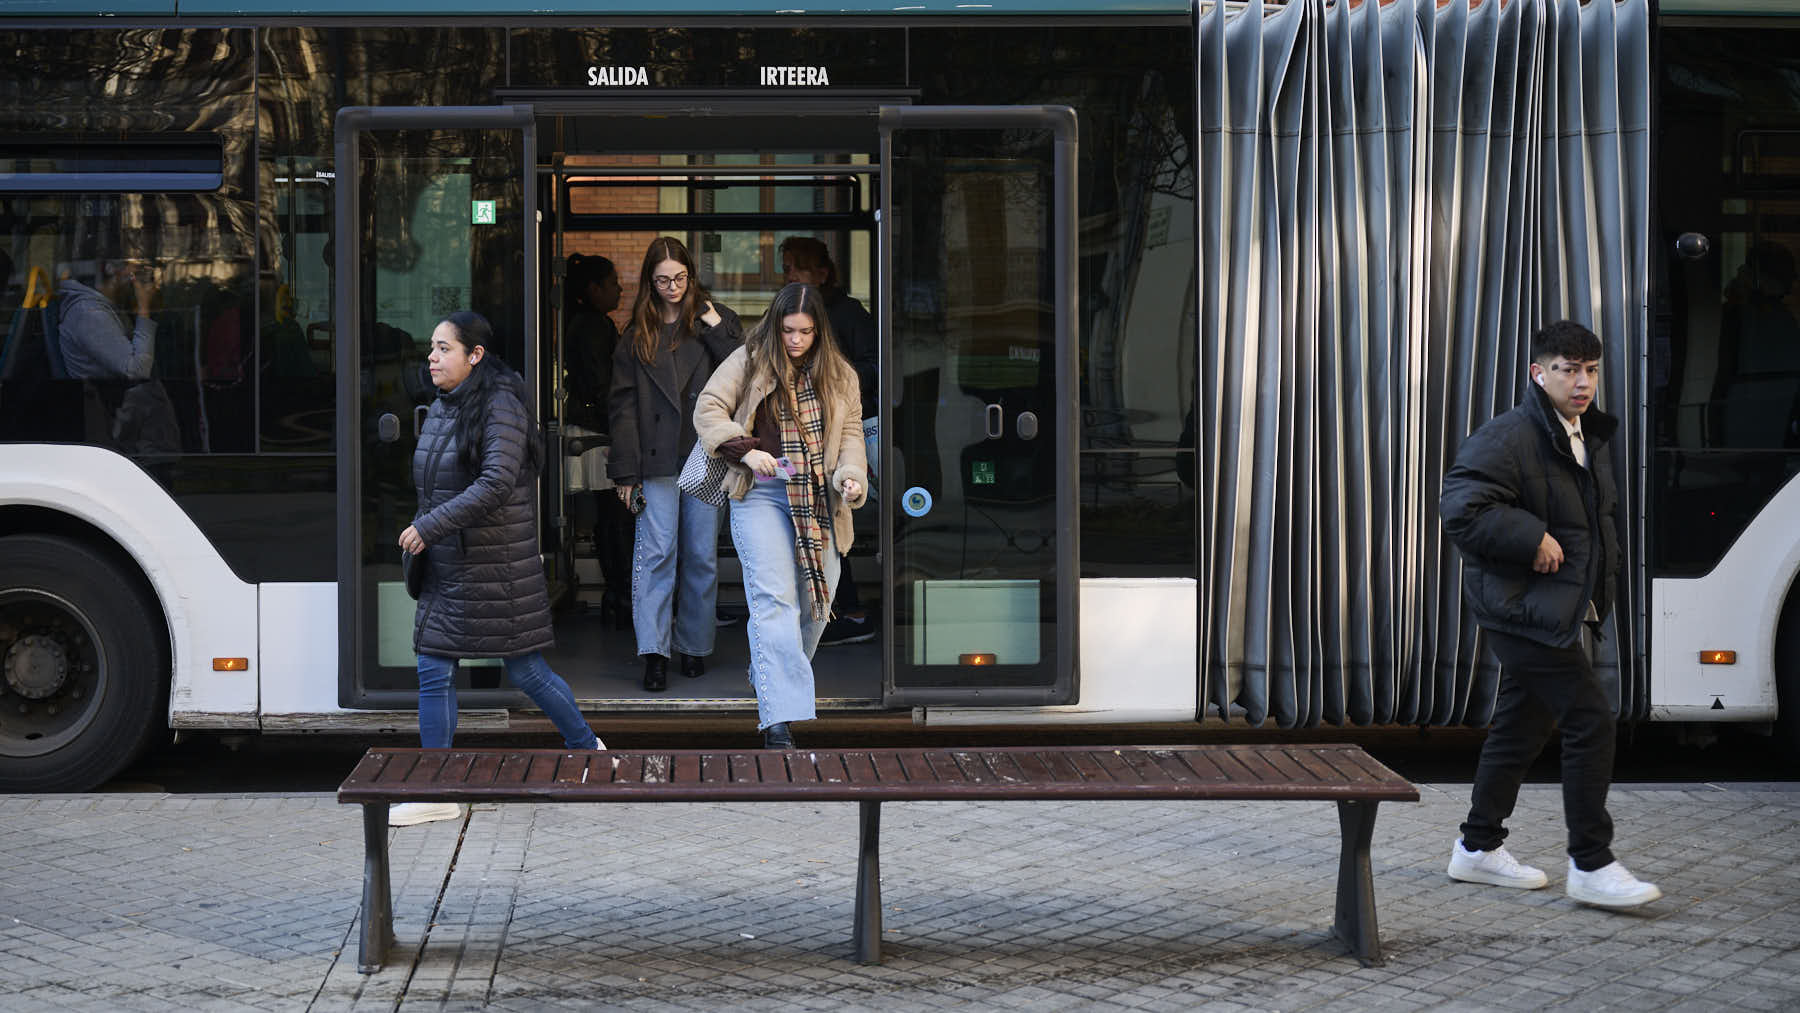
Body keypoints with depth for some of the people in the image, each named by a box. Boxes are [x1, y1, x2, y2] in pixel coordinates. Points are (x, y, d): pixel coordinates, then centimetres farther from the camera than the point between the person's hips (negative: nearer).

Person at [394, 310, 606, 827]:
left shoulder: (500, 405, -14)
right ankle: (436, 793, 12)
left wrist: (429, 527, -23)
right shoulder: (441, 407, 10)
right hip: (447, 567, 8)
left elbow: (496, 483, -24)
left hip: (498, 567, -8)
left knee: (526, 671, 2)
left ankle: (590, 750, 23)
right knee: (434, 673, 4)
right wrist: (420, 535, 13)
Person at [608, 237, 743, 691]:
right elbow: (623, 404, 4)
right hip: (658, 460, 0)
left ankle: (694, 645, 18)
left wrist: (717, 331, -10)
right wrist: (626, 471, -2)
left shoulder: (716, 319, 6)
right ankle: (654, 651, -13)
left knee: (702, 555, 6)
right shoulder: (638, 333, 7)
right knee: (655, 551, -10)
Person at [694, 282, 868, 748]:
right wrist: (746, 450, -13)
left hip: (817, 500, 4)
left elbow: (851, 432, 12)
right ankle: (778, 718, -23)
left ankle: (767, 677, 37)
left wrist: (852, 478, -7)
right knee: (774, 598, -16)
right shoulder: (749, 361, 2)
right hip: (761, 495, -4)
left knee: (816, 601, 10)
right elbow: (708, 410, 1)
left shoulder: (839, 375, 11)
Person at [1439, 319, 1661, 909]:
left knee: (1523, 724, 15)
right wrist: (1533, 538, -23)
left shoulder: (1592, 438, 14)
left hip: (1559, 609, 10)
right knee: (1590, 717, -12)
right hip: (1523, 609, -10)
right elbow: (1460, 511, -23)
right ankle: (1591, 864, -6)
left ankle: (1479, 848, 26)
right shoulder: (1507, 438, -16)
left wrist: (1603, 569, 14)